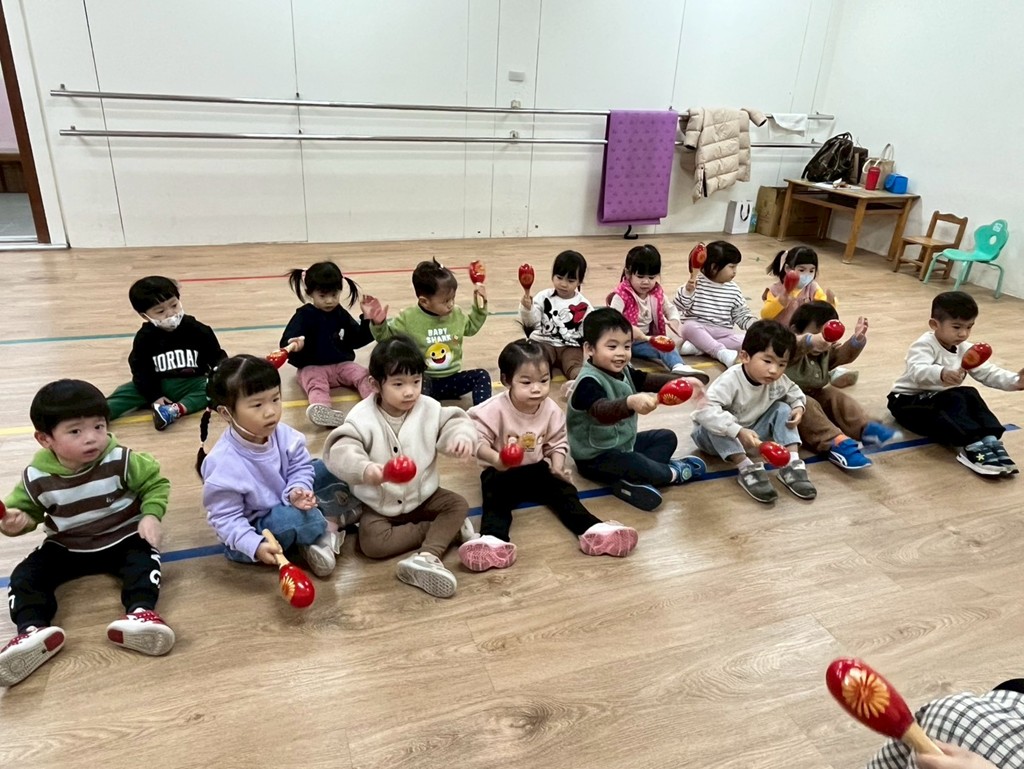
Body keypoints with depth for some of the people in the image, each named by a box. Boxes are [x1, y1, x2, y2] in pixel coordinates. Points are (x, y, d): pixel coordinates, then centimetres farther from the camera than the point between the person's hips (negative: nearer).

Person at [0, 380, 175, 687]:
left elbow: (155, 483, -7)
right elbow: (25, 509, 4)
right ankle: (33, 630, -37)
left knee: (145, 558, -30)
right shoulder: (37, 478, -12)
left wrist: (151, 515, -21)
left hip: (123, 538, -2)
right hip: (66, 547, 3)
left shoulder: (121, 460, -19)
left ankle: (139, 613, -47)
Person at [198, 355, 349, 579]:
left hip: (284, 501, 6)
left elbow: (300, 467, -3)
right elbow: (225, 519, -23)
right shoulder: (223, 465, -31)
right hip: (251, 528, -6)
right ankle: (327, 525, -5)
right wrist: (255, 546, -35)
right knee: (291, 518, -35)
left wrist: (296, 490, -25)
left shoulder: (282, 434, -17)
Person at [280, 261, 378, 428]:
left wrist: (368, 320, -2)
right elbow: (286, 343, -12)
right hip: (312, 367, -4)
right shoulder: (304, 316, -2)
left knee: (363, 375, -22)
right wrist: (293, 346, -38)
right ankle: (323, 410, -67)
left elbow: (357, 341, 13)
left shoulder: (341, 314, 11)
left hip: (342, 364, 5)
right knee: (316, 384, -35)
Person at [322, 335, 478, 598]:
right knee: (372, 542, -27)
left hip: (422, 496, 3)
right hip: (379, 505, -3)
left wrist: (462, 436, -39)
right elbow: (340, 451, -29)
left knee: (458, 505, -18)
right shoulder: (363, 417, -18)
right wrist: (364, 468, -52)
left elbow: (453, 422, -12)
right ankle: (442, 530, -13)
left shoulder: (429, 409, -9)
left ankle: (426, 557, -34)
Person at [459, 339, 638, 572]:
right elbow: (478, 439, -22)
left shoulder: (552, 410, -6)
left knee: (564, 489, -17)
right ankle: (492, 540, -55)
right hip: (501, 472, -4)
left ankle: (592, 529, -32)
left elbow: (557, 443, 3)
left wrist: (558, 467, -17)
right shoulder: (494, 409, -19)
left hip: (536, 469, 4)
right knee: (496, 497, -31)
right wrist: (496, 459, -41)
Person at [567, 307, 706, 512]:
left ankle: (632, 480, -16)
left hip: (624, 443, 10)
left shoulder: (623, 371, 3)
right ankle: (673, 472, 1)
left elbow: (651, 381, -6)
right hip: (595, 457, -10)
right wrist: (631, 402, -62)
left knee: (667, 437, 11)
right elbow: (603, 412, -44)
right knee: (633, 463, -34)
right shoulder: (589, 382, -26)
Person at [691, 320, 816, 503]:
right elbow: (705, 410, -45)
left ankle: (791, 464, -17)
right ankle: (746, 468, -35)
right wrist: (739, 431, -51)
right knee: (713, 422, -36)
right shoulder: (730, 381, -32)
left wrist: (798, 407, -11)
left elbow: (794, 393, 13)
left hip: (750, 433, 6)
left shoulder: (779, 381, -11)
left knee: (782, 409, -9)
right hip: (720, 436, -5)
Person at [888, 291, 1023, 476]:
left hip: (939, 400, 8)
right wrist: (941, 374, -60)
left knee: (970, 395, -18)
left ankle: (989, 440, -25)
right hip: (909, 400, -7)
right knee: (953, 399, -31)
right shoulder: (925, 345, -19)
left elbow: (988, 373, 3)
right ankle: (972, 446, -41)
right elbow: (916, 371, -40)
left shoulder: (965, 350, 6)